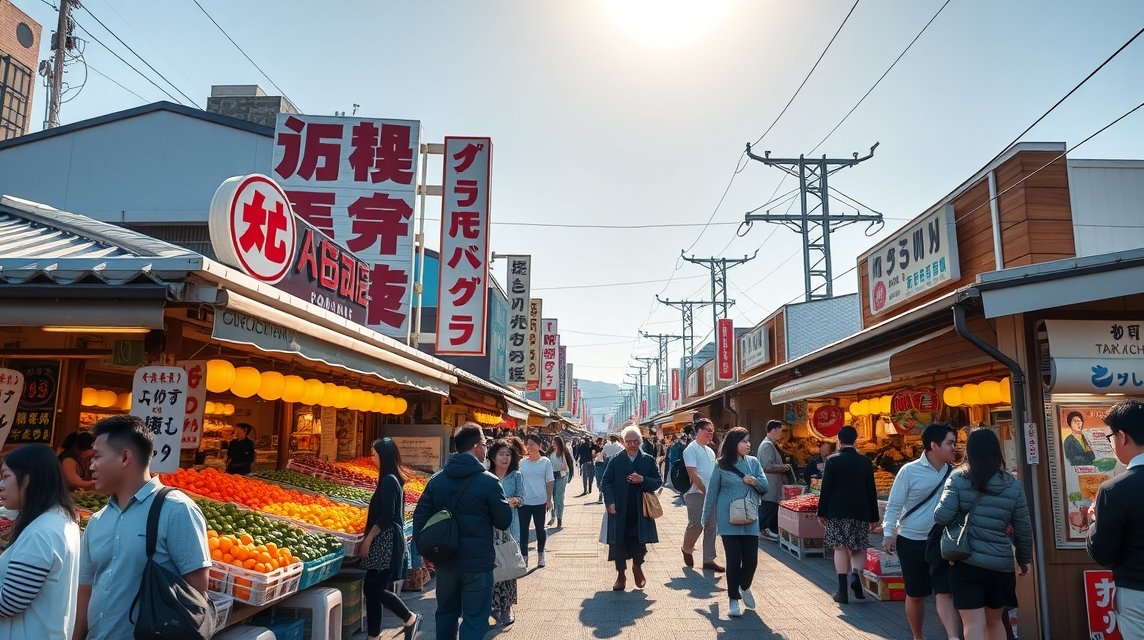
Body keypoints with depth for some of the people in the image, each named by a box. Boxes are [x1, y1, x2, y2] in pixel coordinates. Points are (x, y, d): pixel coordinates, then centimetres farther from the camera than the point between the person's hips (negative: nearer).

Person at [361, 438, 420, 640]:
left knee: (376, 589, -4)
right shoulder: (393, 479, 13)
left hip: (386, 542, -10)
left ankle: (411, 619, 6)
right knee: (371, 587, 10)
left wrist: (369, 537, -13)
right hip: (386, 541, 10)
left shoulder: (388, 480, -15)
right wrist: (371, 537, 19)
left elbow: (386, 516, -20)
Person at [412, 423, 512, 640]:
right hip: (478, 563, -5)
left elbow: (420, 515, 2)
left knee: (446, 612, 21)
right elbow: (504, 521, -8)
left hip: (445, 561, 5)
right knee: (474, 618, 5)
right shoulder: (488, 481, -14)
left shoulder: (437, 479, 2)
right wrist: (505, 506, 12)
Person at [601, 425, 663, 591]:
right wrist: (610, 502, -11)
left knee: (640, 541, 2)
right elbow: (606, 482, 1)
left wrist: (643, 480, -13)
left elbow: (658, 481, 5)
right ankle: (621, 575, 22)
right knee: (619, 542, 4)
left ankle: (637, 567, 32)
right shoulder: (615, 461, 2)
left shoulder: (649, 460, 5)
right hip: (619, 509, 0)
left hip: (641, 510, 0)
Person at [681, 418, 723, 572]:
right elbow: (693, 474, -17)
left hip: (711, 494, 8)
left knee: (711, 527, 6)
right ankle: (687, 549, 20)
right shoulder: (691, 449, -9)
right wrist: (705, 491, -18)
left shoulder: (710, 451, 16)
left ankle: (709, 560, 13)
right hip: (696, 493, -8)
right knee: (696, 525, -7)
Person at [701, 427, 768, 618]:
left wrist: (755, 481, -15)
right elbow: (712, 493, 3)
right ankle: (733, 599, 16)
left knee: (751, 559, 1)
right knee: (734, 559, -1)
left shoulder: (753, 462, 6)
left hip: (750, 519, 3)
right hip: (728, 520, -3)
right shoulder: (722, 466, -4)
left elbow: (765, 486, 7)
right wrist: (705, 518, 7)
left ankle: (745, 587, 32)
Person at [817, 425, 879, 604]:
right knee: (859, 547, 14)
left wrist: (822, 512, 3)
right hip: (861, 512, 2)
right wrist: (874, 517, 11)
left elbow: (825, 489, -6)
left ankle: (842, 590, 4)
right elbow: (871, 491, 4)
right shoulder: (865, 462, 1)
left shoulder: (832, 461, -6)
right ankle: (855, 573, -12)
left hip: (837, 512, -2)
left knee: (840, 548, 4)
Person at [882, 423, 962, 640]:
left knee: (945, 594, -9)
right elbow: (894, 505, -6)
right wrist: (888, 534, -12)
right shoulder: (909, 471, -9)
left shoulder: (953, 473, 1)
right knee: (915, 595, 12)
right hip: (911, 542, -2)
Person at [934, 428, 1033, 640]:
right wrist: (1024, 559, 22)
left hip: (965, 563, -3)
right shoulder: (1013, 485, 1)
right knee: (995, 621, 23)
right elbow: (1023, 529, 7)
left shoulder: (958, 479, -6)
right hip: (1000, 565, 3)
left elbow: (942, 517, -14)